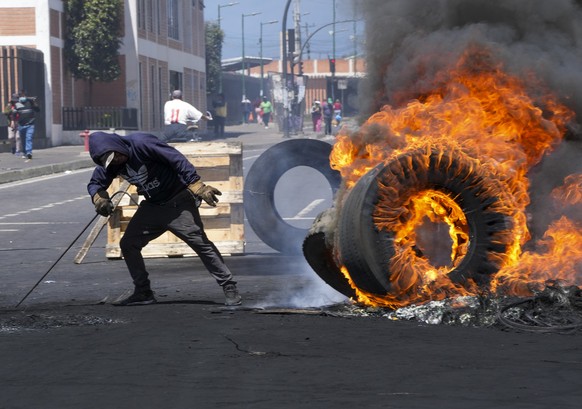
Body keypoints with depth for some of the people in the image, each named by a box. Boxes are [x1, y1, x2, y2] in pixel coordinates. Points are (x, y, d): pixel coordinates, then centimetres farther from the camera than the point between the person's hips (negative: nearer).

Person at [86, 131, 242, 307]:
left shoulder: (140, 143, -24)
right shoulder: (110, 165, -2)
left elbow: (177, 159, -26)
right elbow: (94, 183, 13)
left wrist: (197, 186, -29)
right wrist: (99, 198, -12)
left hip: (178, 202, -7)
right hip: (152, 206, 8)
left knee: (199, 241, -16)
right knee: (128, 244, 3)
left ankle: (230, 288, -12)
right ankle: (143, 293, 13)